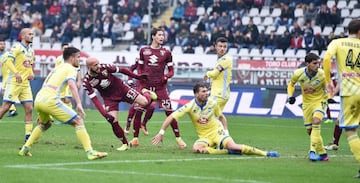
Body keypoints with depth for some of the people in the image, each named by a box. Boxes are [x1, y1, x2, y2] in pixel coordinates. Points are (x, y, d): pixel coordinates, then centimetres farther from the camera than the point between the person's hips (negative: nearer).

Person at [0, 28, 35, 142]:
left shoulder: (31, 51, 16)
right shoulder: (17, 47, -7)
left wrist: (31, 74, 5)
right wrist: (16, 73, -31)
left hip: (25, 84, 7)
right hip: (14, 82, -7)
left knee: (29, 109, -1)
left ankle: (28, 135, 2)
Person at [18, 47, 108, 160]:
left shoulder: (57, 69, 30)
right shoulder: (71, 68, 5)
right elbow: (71, 85, -15)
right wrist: (79, 104, -25)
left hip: (38, 99, 8)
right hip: (50, 100, -8)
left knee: (45, 124, 36)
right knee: (78, 121, -5)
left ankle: (25, 149, 29)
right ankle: (90, 152, -16)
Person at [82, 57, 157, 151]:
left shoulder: (104, 68, -21)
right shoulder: (87, 82, -22)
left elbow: (121, 70, -6)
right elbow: (94, 99, -21)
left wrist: (137, 77, 2)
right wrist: (104, 114, -30)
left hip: (120, 88, 0)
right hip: (109, 98, 0)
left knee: (144, 102, -12)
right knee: (113, 122, -13)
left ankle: (146, 93, 27)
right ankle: (125, 144, 9)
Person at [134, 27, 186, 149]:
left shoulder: (166, 52, 5)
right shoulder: (144, 51, 8)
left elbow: (171, 70, 7)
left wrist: (167, 76, -13)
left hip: (160, 86, -1)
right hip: (146, 85, 1)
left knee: (169, 111, -7)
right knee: (138, 111, -1)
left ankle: (178, 138, -1)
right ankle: (135, 138, 11)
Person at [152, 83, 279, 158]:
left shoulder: (212, 103, -6)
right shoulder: (190, 106, -13)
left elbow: (222, 117, 13)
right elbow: (171, 117, -14)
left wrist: (225, 131, 3)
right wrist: (161, 133, -18)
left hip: (217, 132, 0)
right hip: (204, 137, 0)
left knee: (232, 146, -28)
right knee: (196, 148, -34)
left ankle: (265, 153, -21)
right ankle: (227, 152, -28)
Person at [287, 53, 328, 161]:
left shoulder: (322, 75, -21)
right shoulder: (298, 74, -17)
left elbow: (326, 87, 0)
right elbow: (291, 84, 5)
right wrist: (290, 95, -11)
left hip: (319, 101, -3)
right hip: (307, 103, 3)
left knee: (316, 121, -29)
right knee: (309, 130, 3)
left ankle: (313, 151, -28)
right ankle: (322, 154, 20)